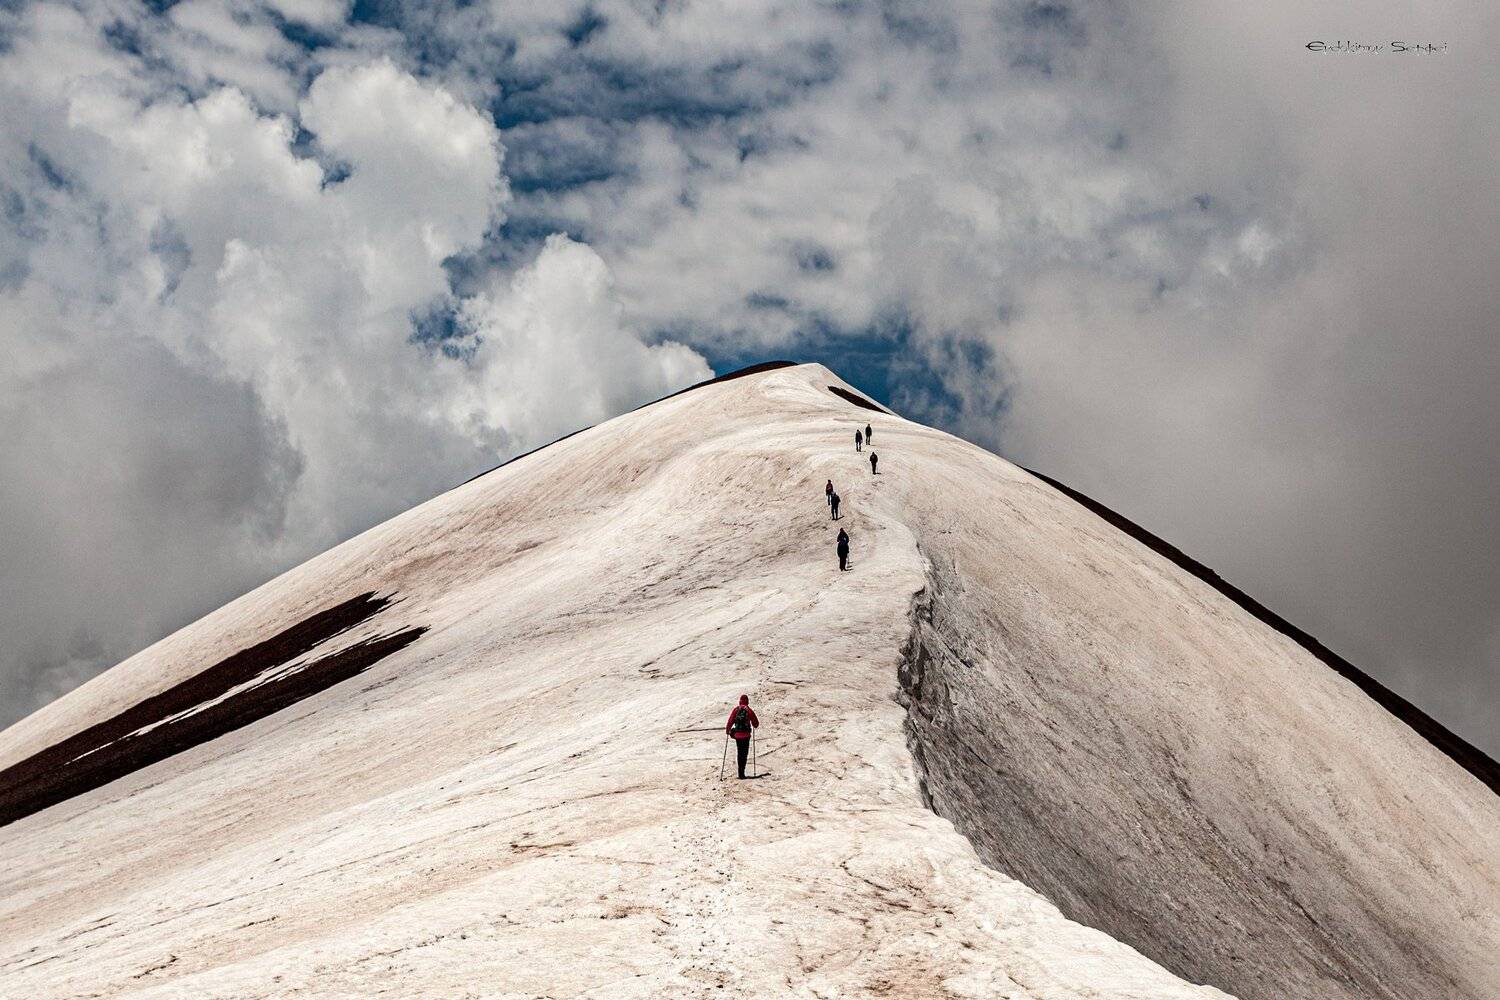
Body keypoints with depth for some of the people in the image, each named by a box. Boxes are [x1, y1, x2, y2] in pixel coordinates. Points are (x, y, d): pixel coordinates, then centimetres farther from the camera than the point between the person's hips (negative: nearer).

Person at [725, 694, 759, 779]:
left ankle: (741, 771, 19)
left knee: (739, 752, 15)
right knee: (744, 753, 0)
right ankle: (741, 772, -9)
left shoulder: (735, 709, 2)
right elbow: (756, 724, 3)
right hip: (746, 734, -3)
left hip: (737, 734, 3)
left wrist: (727, 730, 17)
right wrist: (755, 726, 27)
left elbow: (730, 721, 1)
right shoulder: (749, 710, -3)